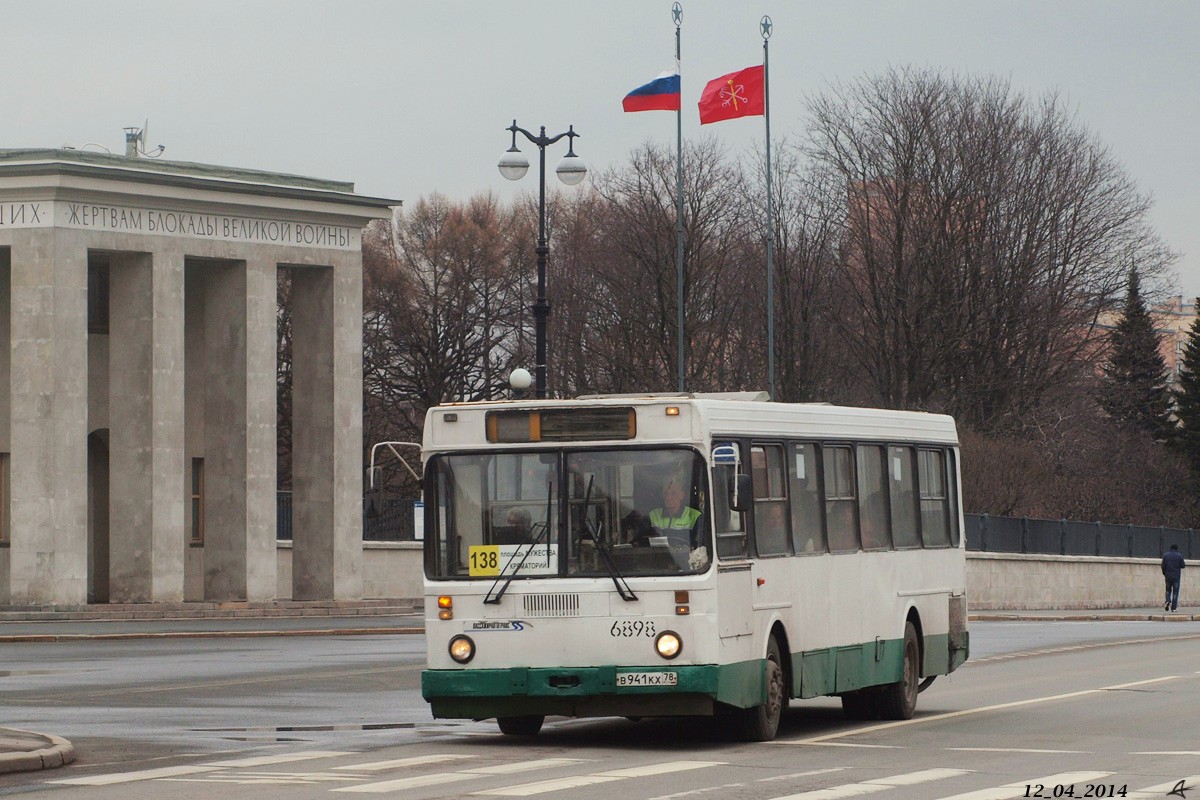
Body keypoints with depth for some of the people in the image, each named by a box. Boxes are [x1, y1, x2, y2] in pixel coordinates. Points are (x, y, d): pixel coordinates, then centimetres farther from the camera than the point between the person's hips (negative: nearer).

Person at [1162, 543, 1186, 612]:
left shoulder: (1166, 555, 2)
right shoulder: (1179, 555, -4)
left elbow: (1163, 566, 1)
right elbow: (1183, 565, -3)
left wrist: (1164, 574, 13)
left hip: (1168, 576, 2)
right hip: (1176, 577, -2)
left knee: (1168, 590, 17)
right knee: (1175, 591, 3)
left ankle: (1168, 601, -9)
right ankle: (1174, 607, 0)